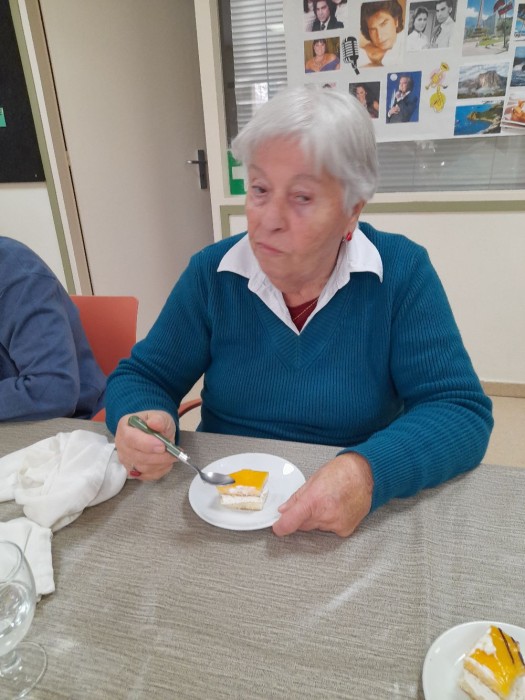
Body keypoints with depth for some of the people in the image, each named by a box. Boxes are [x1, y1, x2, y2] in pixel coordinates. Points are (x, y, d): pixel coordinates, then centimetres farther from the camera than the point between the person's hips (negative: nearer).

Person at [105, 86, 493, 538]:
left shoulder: (402, 274, -10)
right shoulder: (212, 273, -4)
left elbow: (463, 411, -12)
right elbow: (140, 377, 2)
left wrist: (370, 471, -31)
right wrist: (139, 424, -22)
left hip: (352, 525, -1)